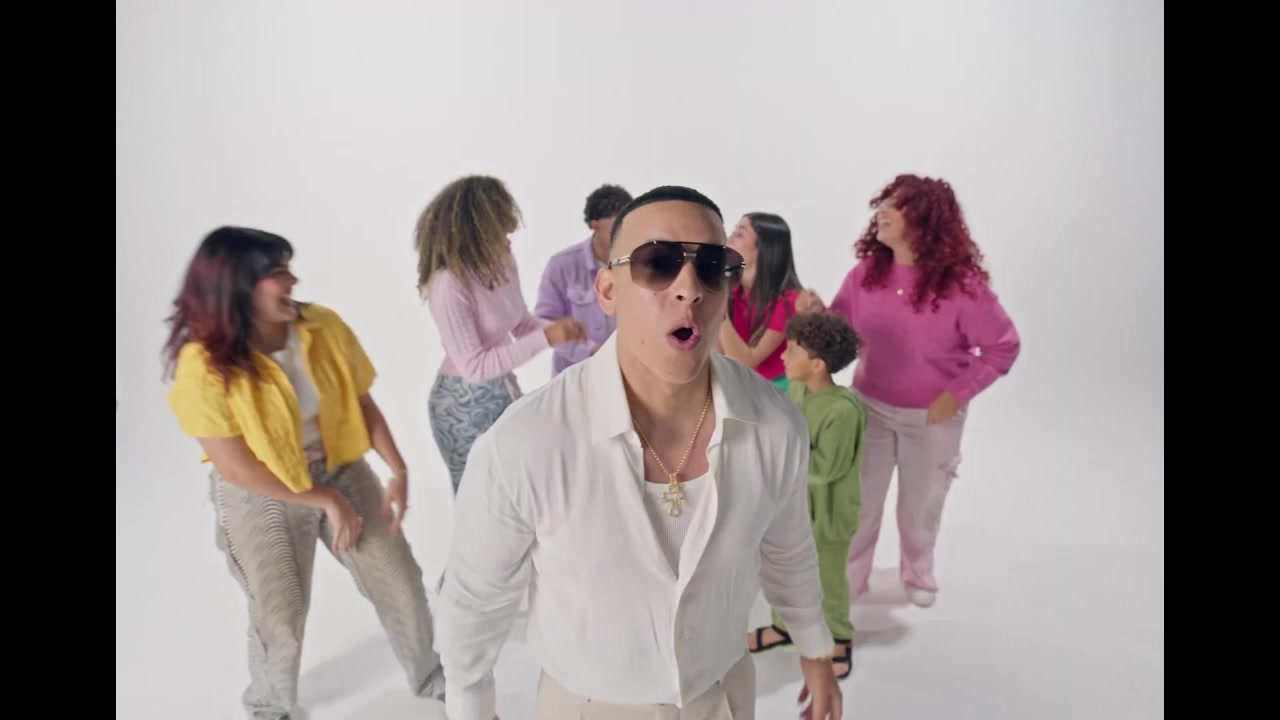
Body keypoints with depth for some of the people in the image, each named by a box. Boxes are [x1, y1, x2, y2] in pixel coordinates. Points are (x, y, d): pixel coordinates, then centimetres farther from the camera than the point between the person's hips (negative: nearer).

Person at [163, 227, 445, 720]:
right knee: (280, 617, 13)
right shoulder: (203, 367, -23)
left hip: (342, 472, 3)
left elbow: (362, 403, -3)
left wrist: (397, 470, -12)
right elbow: (237, 467, -20)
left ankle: (432, 679, 38)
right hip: (261, 499, -3)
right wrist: (326, 502, -17)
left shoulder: (323, 327, -14)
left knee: (400, 582, 10)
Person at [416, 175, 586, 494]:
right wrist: (545, 339, -29)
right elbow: (474, 365, -26)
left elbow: (521, 322, 9)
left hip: (504, 392, 7)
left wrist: (560, 330, -12)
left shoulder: (503, 262, -6)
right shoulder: (449, 283, -27)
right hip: (465, 404, -7)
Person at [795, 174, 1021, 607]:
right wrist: (816, 312, -24)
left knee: (921, 503, 19)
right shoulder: (866, 273, -11)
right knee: (857, 499, 11)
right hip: (870, 406, 2)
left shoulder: (961, 285, -22)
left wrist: (958, 393, -16)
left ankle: (918, 574, 47)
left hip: (933, 416, -2)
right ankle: (846, 580, 32)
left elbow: (1004, 346, -12)